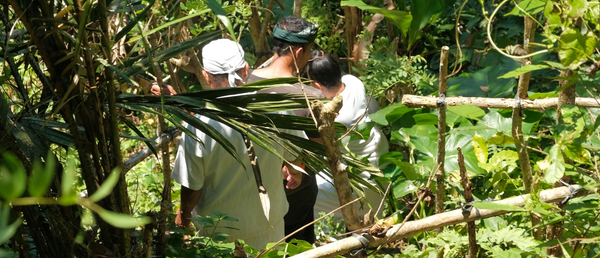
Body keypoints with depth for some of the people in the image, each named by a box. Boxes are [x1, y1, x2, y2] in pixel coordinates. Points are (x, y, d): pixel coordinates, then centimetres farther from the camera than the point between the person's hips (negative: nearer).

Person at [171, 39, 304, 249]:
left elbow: (192, 186, -16)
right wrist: (295, 174, 24)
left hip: (220, 232, -2)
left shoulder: (199, 126, -27)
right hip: (269, 223, 2)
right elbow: (295, 159, 0)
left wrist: (183, 214, 6)